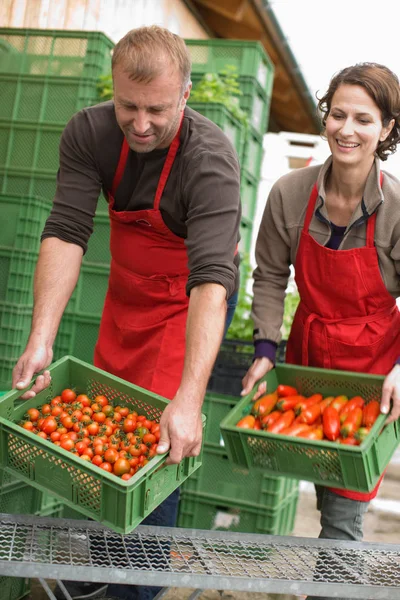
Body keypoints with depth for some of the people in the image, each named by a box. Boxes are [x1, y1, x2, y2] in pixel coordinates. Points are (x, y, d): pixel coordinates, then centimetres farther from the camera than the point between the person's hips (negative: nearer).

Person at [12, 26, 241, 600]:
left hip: (190, 301, -4)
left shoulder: (211, 159, -31)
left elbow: (211, 279, -40)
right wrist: (41, 338, -34)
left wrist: (189, 399, -49)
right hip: (127, 289, 5)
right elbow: (66, 232, -22)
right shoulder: (88, 133, -17)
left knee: (162, 441, -6)